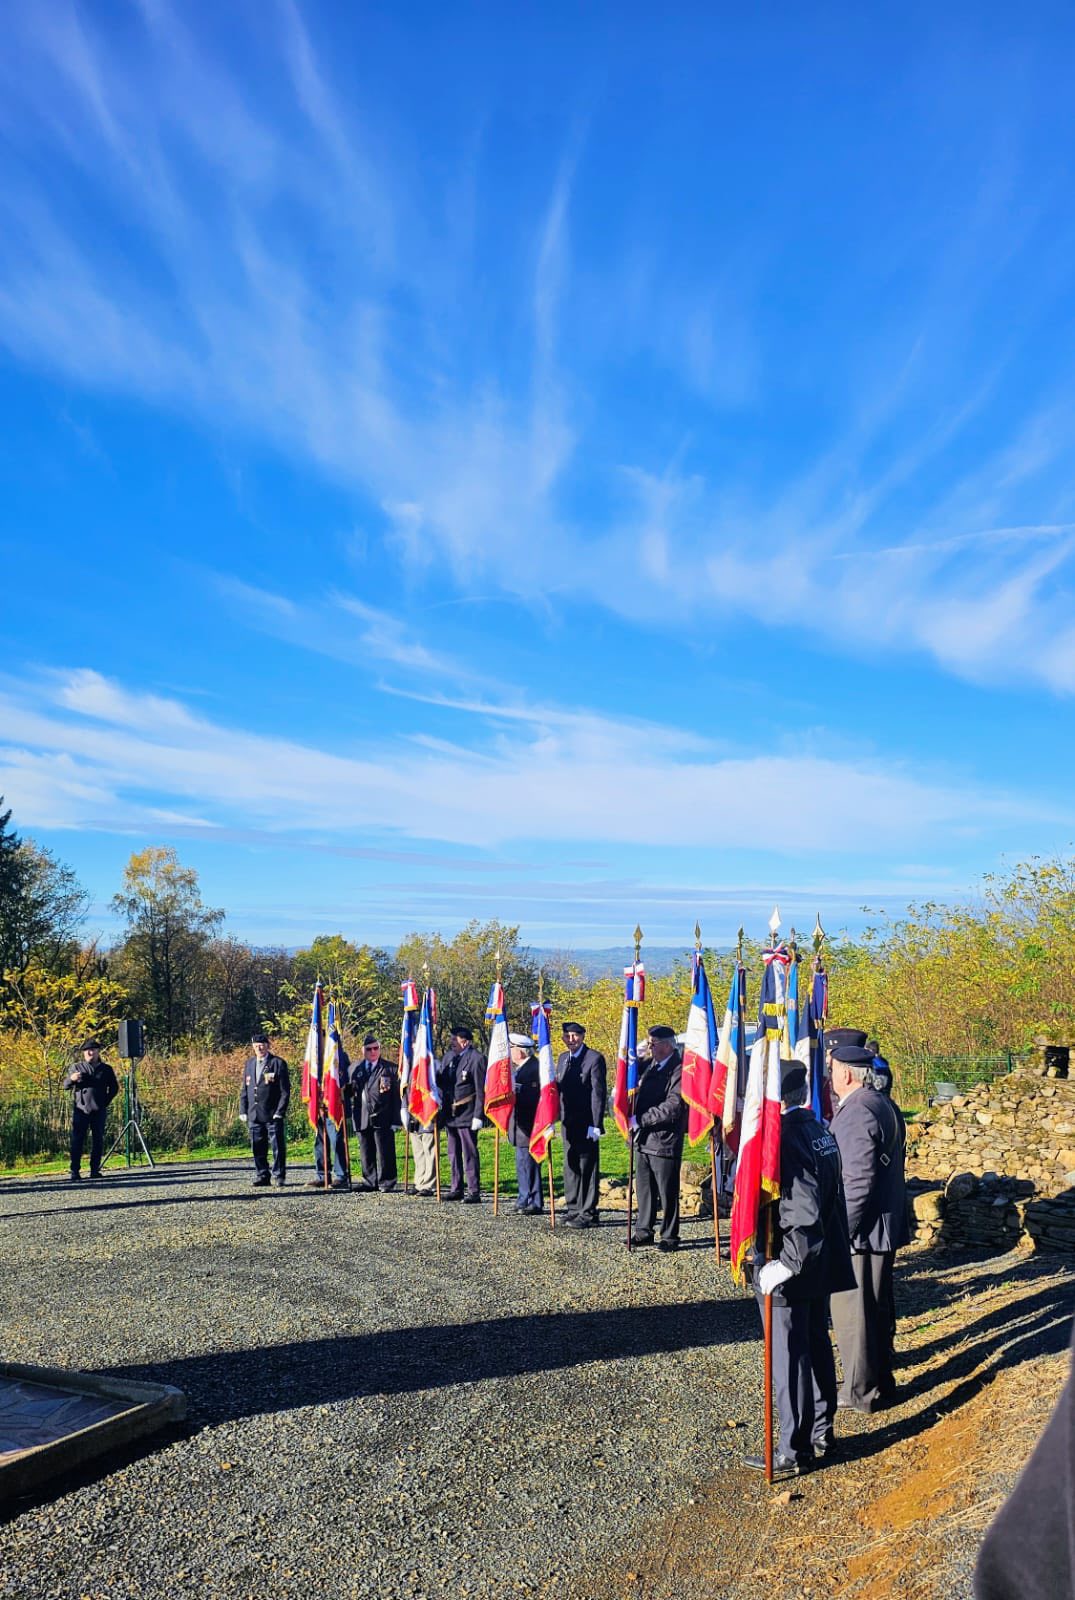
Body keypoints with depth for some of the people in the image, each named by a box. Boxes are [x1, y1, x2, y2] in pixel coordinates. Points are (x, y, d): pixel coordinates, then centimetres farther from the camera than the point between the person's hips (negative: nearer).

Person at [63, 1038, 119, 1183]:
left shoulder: (106, 1069, 10)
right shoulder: (77, 1067, 8)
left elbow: (114, 1088, 16)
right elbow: (65, 1085, 5)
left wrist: (106, 1101, 4)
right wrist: (71, 1078, -17)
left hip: (99, 1111, 1)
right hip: (80, 1110, -1)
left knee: (98, 1141, 3)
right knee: (77, 1141, -6)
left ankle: (95, 1170, 10)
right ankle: (75, 1172, -6)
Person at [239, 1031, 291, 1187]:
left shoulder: (278, 1063, -3)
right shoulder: (248, 1063, 14)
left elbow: (285, 1091, -6)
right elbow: (244, 1089, 17)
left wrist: (280, 1111, -13)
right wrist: (243, 1111, 8)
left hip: (273, 1115, -5)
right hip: (254, 1115, 5)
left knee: (278, 1147, -1)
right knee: (258, 1148, 8)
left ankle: (279, 1177, 8)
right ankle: (262, 1176, 17)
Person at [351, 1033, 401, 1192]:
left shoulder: (391, 1068, 1)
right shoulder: (356, 1068, 13)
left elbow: (396, 1096, -2)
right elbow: (350, 1091, 15)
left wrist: (395, 1120, -7)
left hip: (382, 1119, -3)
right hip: (362, 1118, 4)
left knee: (384, 1153, -1)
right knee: (366, 1153, 9)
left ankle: (386, 1183, 7)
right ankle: (369, 1181, 19)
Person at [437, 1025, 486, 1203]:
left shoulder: (476, 1059, -12)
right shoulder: (447, 1056, 10)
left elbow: (481, 1090, -14)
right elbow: (440, 1080, 16)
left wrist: (478, 1116, -16)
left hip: (467, 1115, -8)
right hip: (450, 1114, 8)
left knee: (469, 1154, -3)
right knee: (453, 1154, 15)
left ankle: (474, 1191, 3)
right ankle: (456, 1189, 24)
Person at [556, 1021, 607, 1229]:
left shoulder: (594, 1058, -9)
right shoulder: (563, 1058, 15)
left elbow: (598, 1093, -13)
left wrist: (596, 1124, -17)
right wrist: (558, 1119, 10)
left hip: (586, 1124, -7)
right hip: (568, 1123, 7)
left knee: (587, 1168, -2)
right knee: (571, 1166, 14)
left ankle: (588, 1214, 4)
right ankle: (572, 1209, 23)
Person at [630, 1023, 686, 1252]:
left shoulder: (679, 1070, -15)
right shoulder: (649, 1066, 10)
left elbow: (672, 1108, -22)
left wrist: (640, 1119, -19)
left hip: (664, 1141, -8)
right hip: (643, 1139, 8)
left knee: (667, 1193, 3)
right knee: (644, 1189, 16)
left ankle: (669, 1237, 14)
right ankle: (643, 1232, 26)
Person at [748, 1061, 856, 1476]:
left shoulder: (782, 1139, -25)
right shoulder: (820, 1131, 2)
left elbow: (806, 1214, -30)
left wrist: (785, 1265, -22)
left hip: (790, 1273, -9)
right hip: (822, 1267, 9)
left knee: (789, 1360, 5)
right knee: (817, 1347, 21)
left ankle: (795, 1453, 18)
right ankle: (822, 1432, 37)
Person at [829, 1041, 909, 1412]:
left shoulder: (856, 1111, -21)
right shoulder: (881, 1103, 10)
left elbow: (858, 1180, -26)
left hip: (860, 1230, -10)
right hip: (884, 1227, 10)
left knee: (851, 1310, 2)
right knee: (876, 1307, 20)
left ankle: (860, 1391, 12)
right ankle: (881, 1380, 32)